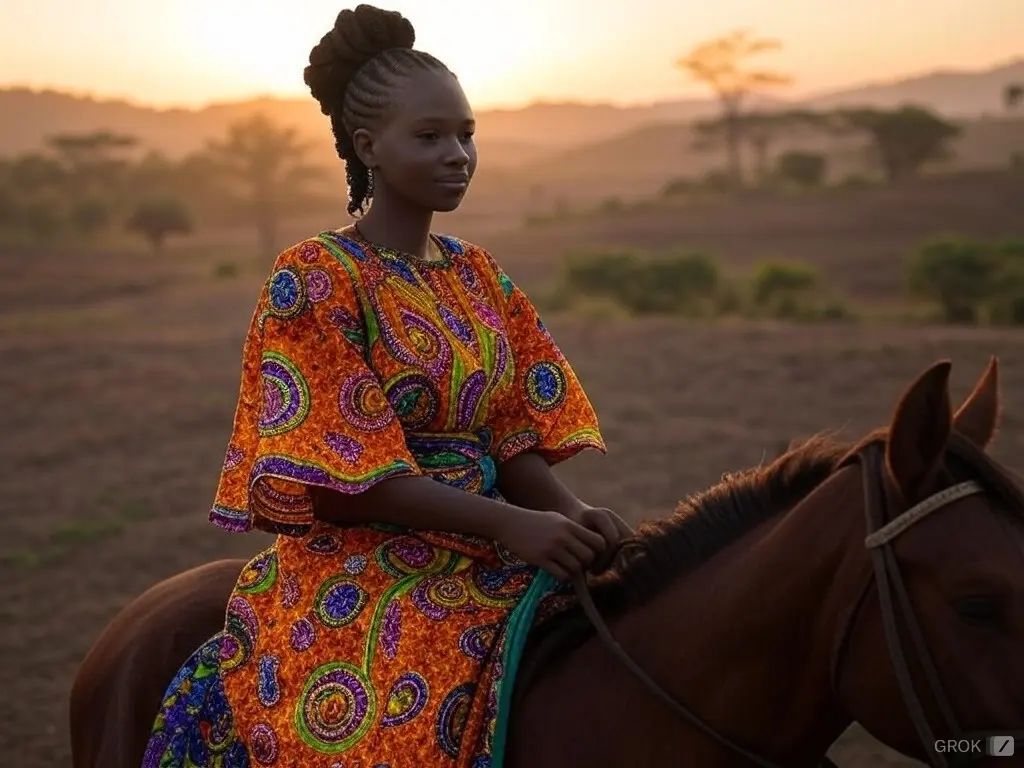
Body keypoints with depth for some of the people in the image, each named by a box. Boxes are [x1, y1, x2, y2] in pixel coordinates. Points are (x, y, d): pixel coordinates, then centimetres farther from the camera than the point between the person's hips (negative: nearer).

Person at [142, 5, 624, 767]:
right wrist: (509, 523, -22)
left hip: (477, 559, 6)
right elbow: (350, 472, -13)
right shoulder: (313, 279, -6)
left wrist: (572, 512, -11)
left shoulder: (478, 273, 13)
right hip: (356, 572, -6)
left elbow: (515, 435, 10)